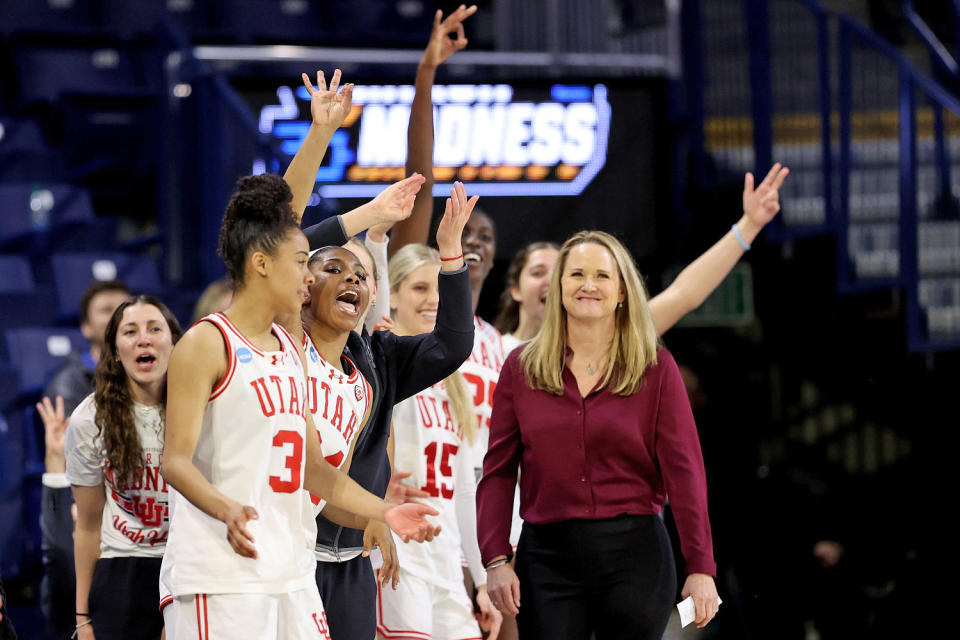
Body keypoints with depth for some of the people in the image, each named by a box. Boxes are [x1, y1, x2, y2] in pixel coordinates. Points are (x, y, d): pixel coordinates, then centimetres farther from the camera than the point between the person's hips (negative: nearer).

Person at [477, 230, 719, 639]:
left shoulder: (656, 368, 2)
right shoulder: (521, 368, 7)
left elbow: (684, 471, -2)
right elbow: (498, 472, 5)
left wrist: (701, 567, -10)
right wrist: (496, 560, -6)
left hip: (635, 558, -1)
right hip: (547, 556, 1)